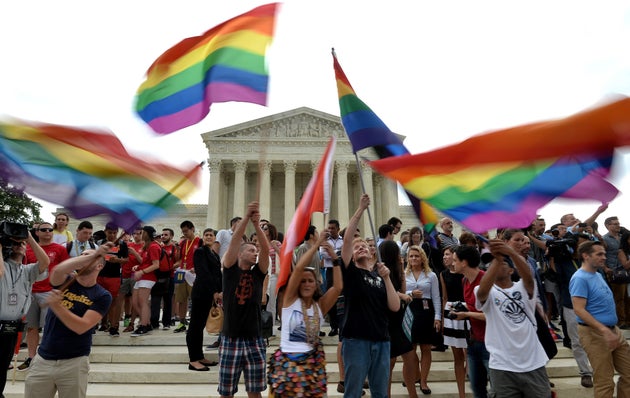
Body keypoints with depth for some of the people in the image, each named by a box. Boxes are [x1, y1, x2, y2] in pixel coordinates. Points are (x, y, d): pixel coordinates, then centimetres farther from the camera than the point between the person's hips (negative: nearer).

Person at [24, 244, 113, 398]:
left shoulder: (102, 296, -7)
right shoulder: (64, 281, 1)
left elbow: (81, 327, -18)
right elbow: (58, 270, -24)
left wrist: (56, 306, -25)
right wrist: (93, 254, -30)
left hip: (74, 362, -3)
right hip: (43, 359, 3)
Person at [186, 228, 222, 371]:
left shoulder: (215, 255, 17)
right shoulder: (200, 252, -6)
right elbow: (204, 273, -14)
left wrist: (220, 291, 4)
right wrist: (215, 292, -16)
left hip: (211, 293, 8)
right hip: (201, 292, -8)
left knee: (201, 325, 13)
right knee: (196, 324, -3)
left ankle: (199, 357, 19)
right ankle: (193, 360, 1)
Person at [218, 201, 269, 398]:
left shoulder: (258, 273, 4)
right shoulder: (230, 270, -1)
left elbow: (266, 249, -11)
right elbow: (235, 240, -14)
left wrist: (256, 224, -22)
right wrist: (247, 217, -24)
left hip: (254, 340, 2)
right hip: (231, 340, -2)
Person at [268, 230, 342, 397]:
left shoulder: (320, 305, 2)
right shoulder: (291, 299, -6)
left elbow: (338, 287, -13)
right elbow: (299, 268, -18)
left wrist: (334, 259, -16)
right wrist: (317, 244, -17)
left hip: (312, 362, 3)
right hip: (287, 362, -2)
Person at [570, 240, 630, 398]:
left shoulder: (598, 275, 13)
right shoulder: (580, 278, -18)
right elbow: (579, 310, -24)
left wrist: (611, 330, 18)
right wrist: (604, 330, -28)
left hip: (614, 330, 9)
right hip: (595, 333, -9)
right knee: (605, 381, 0)